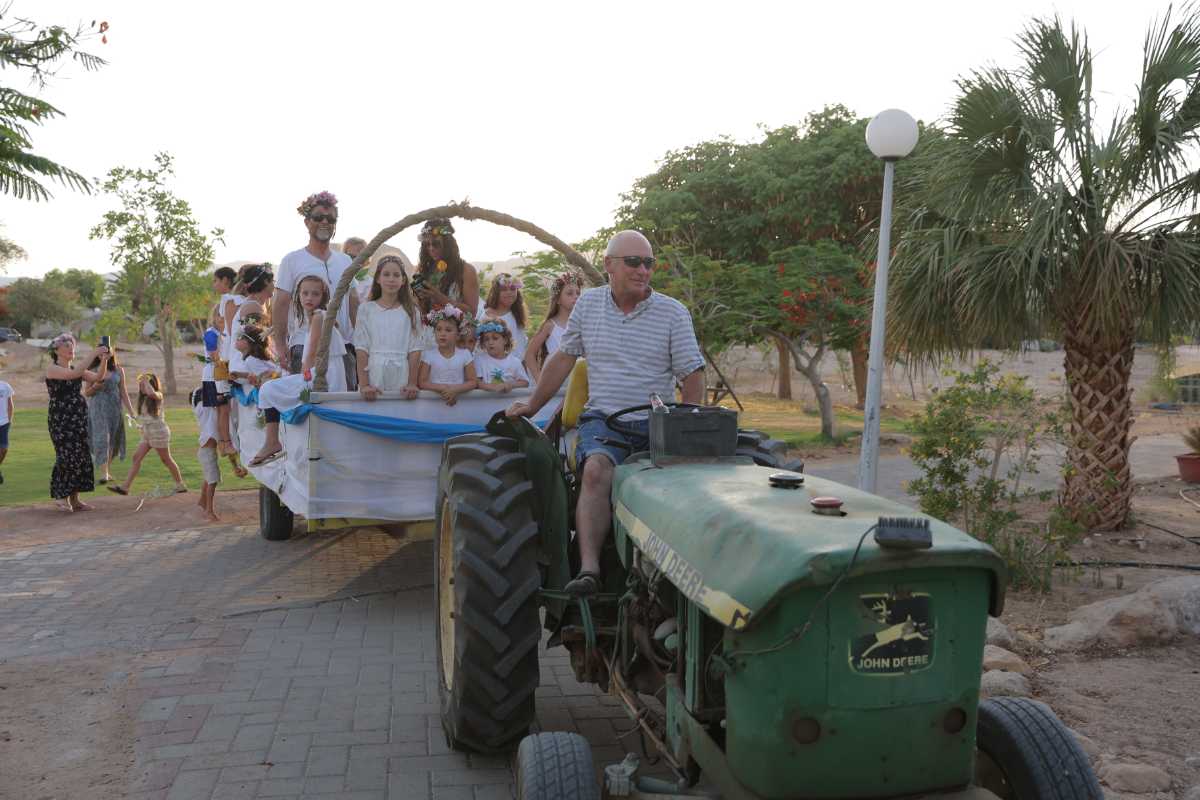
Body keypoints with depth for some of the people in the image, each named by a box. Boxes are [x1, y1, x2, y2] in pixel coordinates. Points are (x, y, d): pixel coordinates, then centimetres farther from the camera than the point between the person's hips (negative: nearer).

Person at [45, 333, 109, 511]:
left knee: (81, 457, 4)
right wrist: (92, 355, -25)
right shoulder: (52, 368, -7)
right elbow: (74, 374, -24)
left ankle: (74, 499, 9)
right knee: (66, 456, -9)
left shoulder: (76, 369, 13)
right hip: (60, 418, -7)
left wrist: (104, 360, -15)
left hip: (79, 418, 7)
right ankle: (62, 498, 2)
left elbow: (98, 377, 2)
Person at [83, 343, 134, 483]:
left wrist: (131, 412, 3)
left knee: (112, 440, 7)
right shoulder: (92, 371, 1)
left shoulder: (118, 370, 5)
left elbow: (123, 392, 7)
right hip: (98, 409, -2)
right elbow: (86, 393, 6)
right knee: (101, 439, -10)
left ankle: (108, 470, 21)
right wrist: (95, 387, -15)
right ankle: (105, 473, -12)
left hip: (115, 409, 2)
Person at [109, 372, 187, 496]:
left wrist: (146, 381, -24)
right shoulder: (143, 398, 12)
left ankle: (180, 485, 12)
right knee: (136, 457, 2)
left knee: (166, 460, 1)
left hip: (158, 433, -8)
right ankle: (125, 487, 1)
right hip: (147, 434, 8)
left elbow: (151, 393, -38)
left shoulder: (158, 396, -13)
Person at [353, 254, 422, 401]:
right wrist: (364, 384, -9)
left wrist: (412, 383, -6)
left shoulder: (410, 311, 6)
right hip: (374, 373, -1)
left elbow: (415, 350, 2)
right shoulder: (366, 309, 3)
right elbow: (361, 349, -1)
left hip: (401, 376, 1)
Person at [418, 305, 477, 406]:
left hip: (459, 400, 0)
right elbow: (422, 382, -1)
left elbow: (472, 382, 2)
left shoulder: (464, 354, 4)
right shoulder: (428, 354, 3)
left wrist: (455, 390, -14)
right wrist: (443, 388, -14)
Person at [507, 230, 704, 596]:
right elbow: (564, 357, 18)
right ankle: (589, 569, -38)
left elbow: (692, 377, 3)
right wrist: (532, 405, 17)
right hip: (602, 419, 0)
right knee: (597, 469, -31)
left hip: (656, 426, 1)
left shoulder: (673, 312, 4)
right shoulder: (588, 303, 11)